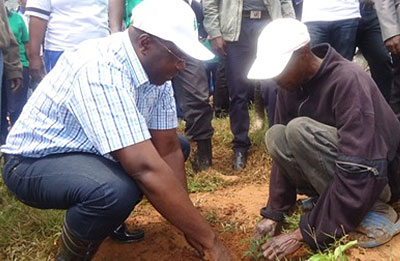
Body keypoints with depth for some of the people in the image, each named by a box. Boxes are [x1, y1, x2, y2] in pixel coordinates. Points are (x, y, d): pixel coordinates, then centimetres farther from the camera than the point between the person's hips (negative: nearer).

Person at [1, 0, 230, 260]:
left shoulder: (156, 68, -8)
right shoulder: (100, 70, -34)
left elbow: (168, 149, -6)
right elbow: (146, 169, -40)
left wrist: (190, 228, -8)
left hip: (88, 152, 9)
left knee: (178, 146, 5)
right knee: (117, 189, -37)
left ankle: (108, 218, 15)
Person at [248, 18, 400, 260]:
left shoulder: (348, 80, -28)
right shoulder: (291, 85, -5)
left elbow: (357, 173, -33)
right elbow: (283, 150, 0)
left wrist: (307, 234, -30)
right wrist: (275, 213, -7)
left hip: (380, 174, -6)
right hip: (336, 167, 6)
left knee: (299, 130, -28)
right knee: (276, 136, -14)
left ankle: (373, 212, -15)